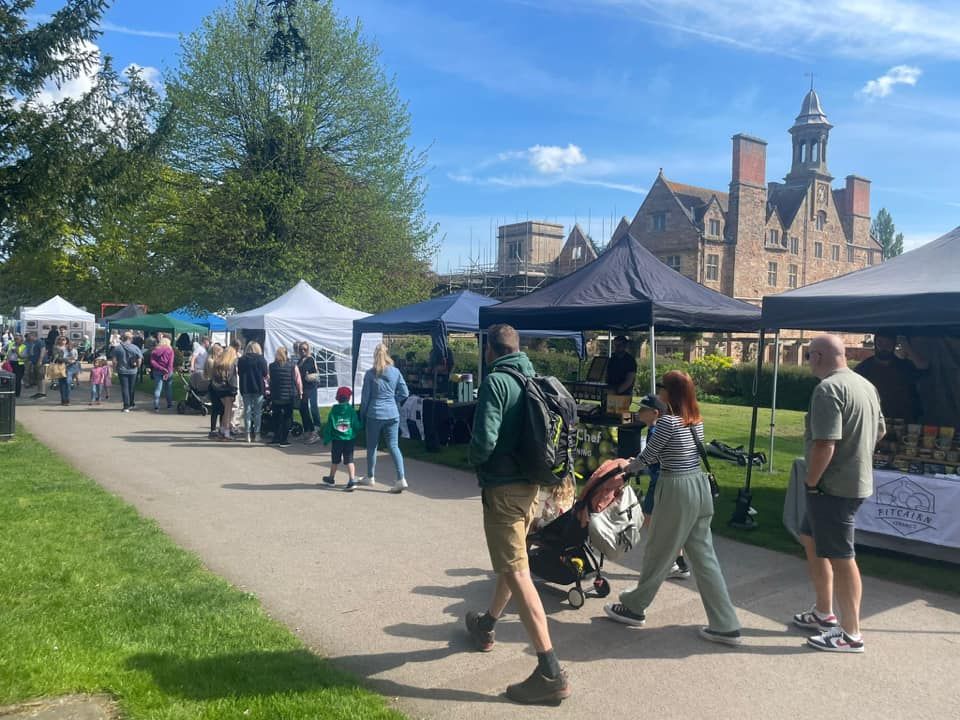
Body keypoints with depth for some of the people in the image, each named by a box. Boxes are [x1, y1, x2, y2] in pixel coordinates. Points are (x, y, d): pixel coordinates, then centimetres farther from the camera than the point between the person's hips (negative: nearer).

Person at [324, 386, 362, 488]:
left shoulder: (333, 411, -4)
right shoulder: (351, 410, -7)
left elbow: (329, 426, -2)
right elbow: (357, 425, -7)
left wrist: (326, 439, 6)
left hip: (337, 440, 1)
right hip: (349, 439, -1)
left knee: (335, 460, 17)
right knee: (349, 460, 1)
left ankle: (332, 478, 34)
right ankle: (352, 480, -12)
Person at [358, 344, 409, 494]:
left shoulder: (370, 374, -6)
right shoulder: (395, 372, 0)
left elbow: (365, 397, -2)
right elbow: (404, 393, 1)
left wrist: (362, 415, 10)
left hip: (374, 414, -2)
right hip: (392, 414, 2)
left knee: (372, 446, 13)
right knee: (393, 446, 3)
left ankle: (370, 478, 26)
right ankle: (401, 479, -8)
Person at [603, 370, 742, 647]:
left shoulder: (668, 421, -16)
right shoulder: (696, 421, 8)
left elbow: (647, 457, -7)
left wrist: (627, 466, 13)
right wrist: (637, 462, 25)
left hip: (677, 491, -8)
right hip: (700, 486, 8)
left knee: (658, 553, 8)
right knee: (704, 557, 10)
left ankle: (634, 607, 25)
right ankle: (725, 626, 11)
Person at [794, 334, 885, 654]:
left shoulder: (828, 389, -20)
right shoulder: (866, 385, 11)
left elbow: (824, 446, -26)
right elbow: (879, 432, 22)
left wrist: (811, 483, -15)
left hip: (833, 486, -10)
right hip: (858, 480, 10)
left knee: (841, 558, 1)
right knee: (811, 540, 21)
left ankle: (851, 634, 12)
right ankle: (824, 613, 31)